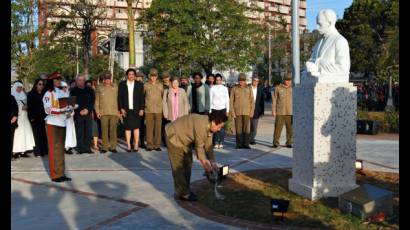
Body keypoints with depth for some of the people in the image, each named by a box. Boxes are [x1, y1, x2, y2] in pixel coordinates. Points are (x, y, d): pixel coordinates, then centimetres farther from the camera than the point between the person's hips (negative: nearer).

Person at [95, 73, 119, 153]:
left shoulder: (115, 88, 10)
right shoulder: (99, 89, 9)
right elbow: (96, 100, 10)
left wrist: (119, 110, 5)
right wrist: (97, 111, 1)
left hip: (114, 112, 0)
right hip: (103, 113, 0)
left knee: (113, 130, 0)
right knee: (104, 130, -2)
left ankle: (113, 147, 5)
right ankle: (105, 147, 4)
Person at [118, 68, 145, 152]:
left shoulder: (139, 84, 5)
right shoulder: (122, 84, 6)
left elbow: (142, 97, 4)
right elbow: (119, 97, 4)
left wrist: (142, 109, -3)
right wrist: (121, 109, -4)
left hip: (136, 110, 0)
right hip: (126, 110, 0)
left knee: (136, 127, 1)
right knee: (127, 128, 3)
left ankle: (136, 145, 6)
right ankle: (128, 146, 8)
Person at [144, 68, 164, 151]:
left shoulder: (160, 85, 8)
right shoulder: (146, 85, 4)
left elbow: (163, 96, 14)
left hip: (158, 110, 1)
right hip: (148, 110, -1)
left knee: (158, 128, 1)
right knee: (149, 128, -2)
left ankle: (157, 145, 8)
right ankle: (149, 145, 5)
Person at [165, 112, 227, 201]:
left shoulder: (209, 126, -4)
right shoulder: (201, 124, -33)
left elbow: (208, 145, 2)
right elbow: (199, 146, -26)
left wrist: (213, 162, -2)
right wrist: (204, 163, -17)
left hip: (184, 139, 10)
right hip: (174, 136, -10)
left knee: (187, 165, 12)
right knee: (178, 166, -8)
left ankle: (185, 190, 22)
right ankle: (182, 193, -3)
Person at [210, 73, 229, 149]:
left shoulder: (225, 88, 7)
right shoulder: (212, 88, 3)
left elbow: (227, 99, 9)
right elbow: (210, 99, 4)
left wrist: (227, 110, 5)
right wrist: (210, 110, 0)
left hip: (222, 109, 1)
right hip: (215, 109, -1)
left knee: (222, 126, -3)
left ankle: (221, 142, 3)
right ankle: (215, 142, 2)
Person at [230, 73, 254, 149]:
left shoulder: (249, 89, 6)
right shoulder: (234, 89, 3)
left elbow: (252, 101, 6)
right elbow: (231, 101, 3)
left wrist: (251, 112, -2)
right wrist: (232, 113, -4)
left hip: (246, 112, 1)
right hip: (237, 112, 0)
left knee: (246, 128, -1)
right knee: (238, 128, 0)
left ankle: (246, 144, 4)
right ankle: (239, 144, 7)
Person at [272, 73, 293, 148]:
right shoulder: (278, 88, 2)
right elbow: (274, 99, 3)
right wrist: (273, 110, -2)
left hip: (290, 112, 1)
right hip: (280, 112, -1)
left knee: (290, 128, 3)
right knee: (278, 127, -2)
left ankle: (289, 143, 14)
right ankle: (275, 143, 6)